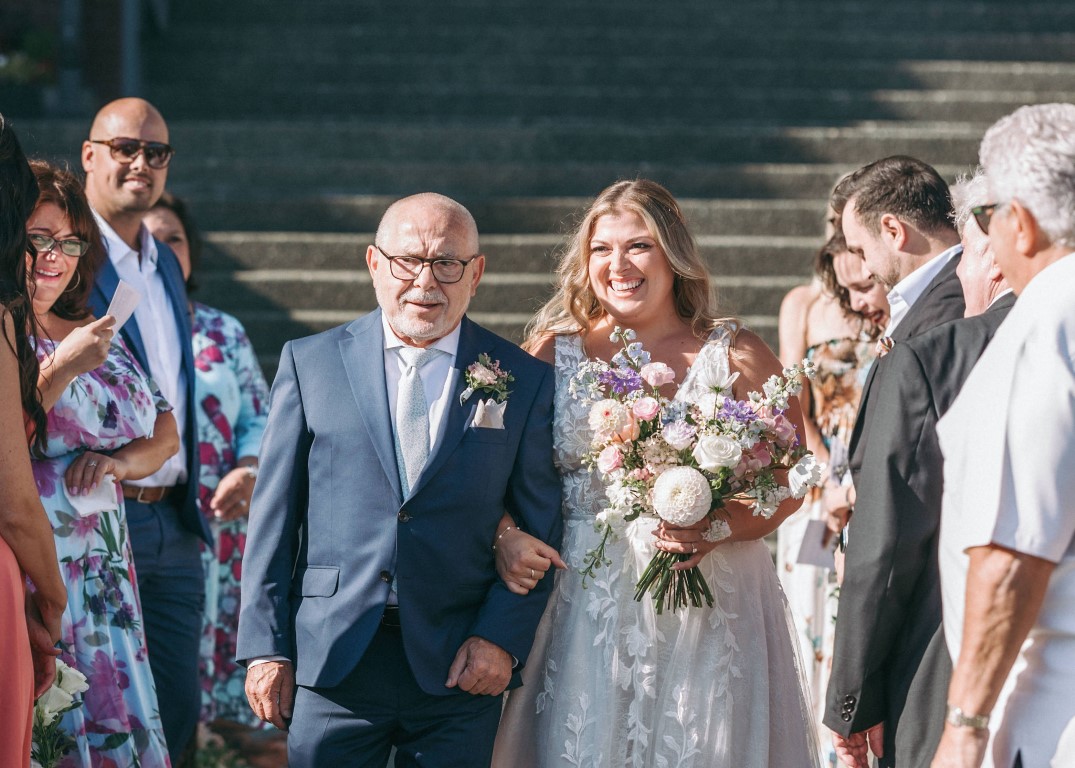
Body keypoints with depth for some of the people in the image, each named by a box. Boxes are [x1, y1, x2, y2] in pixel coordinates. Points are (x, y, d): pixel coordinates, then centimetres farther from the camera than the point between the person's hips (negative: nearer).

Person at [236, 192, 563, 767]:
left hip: (458, 671, 0)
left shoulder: (525, 382, 5)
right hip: (332, 661, 0)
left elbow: (541, 530, 6)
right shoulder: (310, 363, 5)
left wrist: (503, 638, -6)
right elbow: (274, 519, 5)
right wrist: (267, 646, -1)